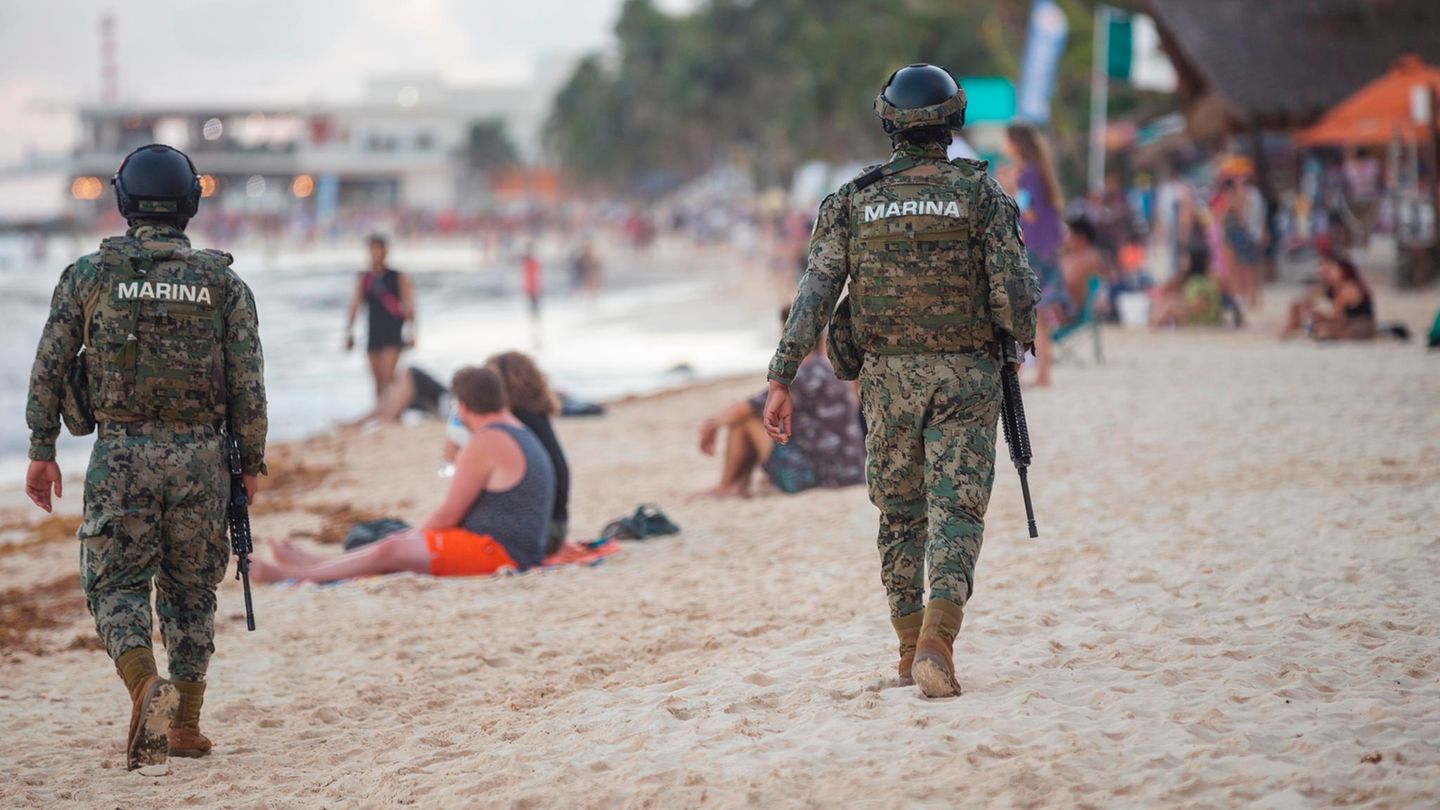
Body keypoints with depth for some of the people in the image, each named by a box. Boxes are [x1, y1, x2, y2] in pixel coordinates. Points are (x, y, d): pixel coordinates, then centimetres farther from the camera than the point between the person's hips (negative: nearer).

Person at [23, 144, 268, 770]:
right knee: (190, 589, 14)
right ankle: (185, 725, 16)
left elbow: (48, 367, 0)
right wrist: (252, 461, 9)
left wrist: (42, 450, 8)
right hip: (199, 455, 1)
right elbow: (247, 384, -1)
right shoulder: (223, 283, 1)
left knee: (116, 585, 4)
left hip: (120, 455, -1)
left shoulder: (88, 274, 0)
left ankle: (148, 687, -24)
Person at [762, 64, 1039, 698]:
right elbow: (1012, 298, -11)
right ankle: (935, 641, -24)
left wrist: (782, 380, -6)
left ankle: (912, 646, 23)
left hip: (888, 378, 2)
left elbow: (814, 295, -6)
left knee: (900, 514, 17)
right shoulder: (982, 194, -5)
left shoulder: (854, 201, 1)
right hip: (964, 378, -2)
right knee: (955, 511, -5)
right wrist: (1023, 334, 12)